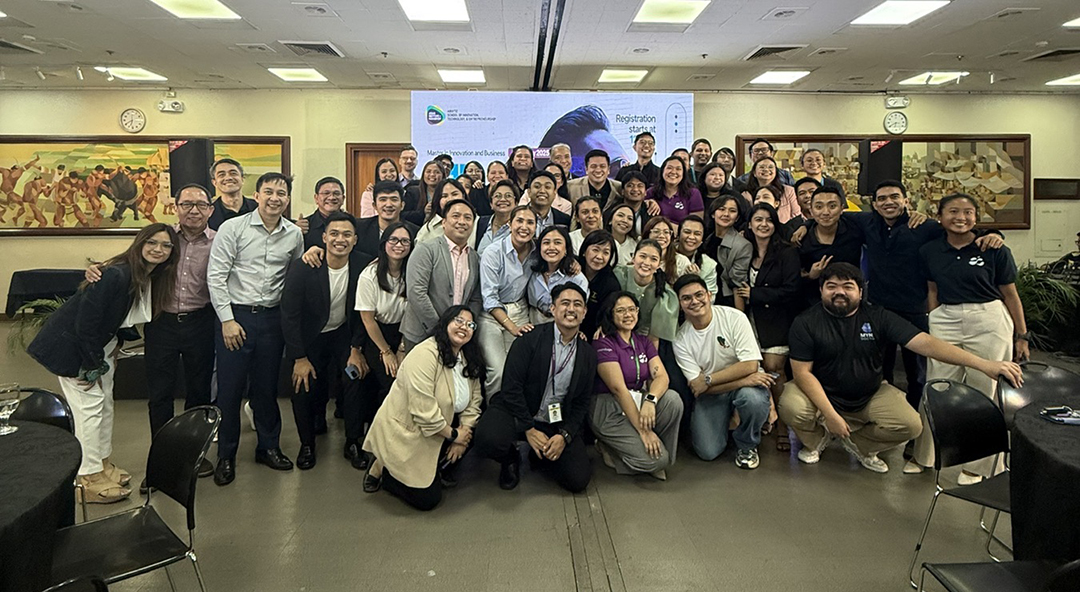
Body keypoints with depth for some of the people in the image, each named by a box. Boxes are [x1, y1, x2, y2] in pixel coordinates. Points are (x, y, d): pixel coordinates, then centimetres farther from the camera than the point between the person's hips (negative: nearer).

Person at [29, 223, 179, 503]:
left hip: (100, 343, 9)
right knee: (89, 407, -7)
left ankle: (102, 463, 28)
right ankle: (89, 480, 1)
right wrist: (93, 366, -19)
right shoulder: (116, 275, -29)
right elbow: (84, 323, -27)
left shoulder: (154, 279, -3)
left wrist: (113, 351, 9)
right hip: (71, 344, -9)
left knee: (105, 404, 14)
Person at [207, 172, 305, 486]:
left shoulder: (294, 235, 4)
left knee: (266, 387, 13)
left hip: (272, 317, 3)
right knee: (229, 388, 3)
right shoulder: (233, 228, -6)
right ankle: (226, 456, 19)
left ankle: (268, 447, 30)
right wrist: (228, 320, -10)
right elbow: (216, 276, -7)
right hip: (235, 316, -3)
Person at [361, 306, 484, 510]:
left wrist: (463, 434, -13)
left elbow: (473, 401, 0)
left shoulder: (469, 359, 1)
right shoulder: (425, 355, -25)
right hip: (402, 435, -8)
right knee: (427, 499, -9)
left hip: (437, 431, 8)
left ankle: (438, 470, 11)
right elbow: (425, 412, -29)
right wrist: (454, 435, -18)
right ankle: (381, 469, 13)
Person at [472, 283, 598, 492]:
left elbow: (582, 402, 6)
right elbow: (511, 386, -13)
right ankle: (512, 457, 5)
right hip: (517, 412, -3)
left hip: (558, 423, 3)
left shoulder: (588, 355, 4)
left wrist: (564, 435, -10)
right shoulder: (531, 338, -9)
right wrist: (529, 429, -15)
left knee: (578, 480, -13)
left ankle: (542, 457, 20)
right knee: (488, 440, -34)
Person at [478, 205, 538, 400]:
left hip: (520, 313, 4)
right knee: (498, 371, -14)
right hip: (492, 316, -4)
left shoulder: (535, 251, 2)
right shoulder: (494, 252, -12)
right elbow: (489, 298, -14)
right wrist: (512, 326, -22)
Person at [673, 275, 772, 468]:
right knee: (708, 452, -14)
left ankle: (746, 445, -3)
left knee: (753, 399, -37)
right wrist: (744, 381, -25)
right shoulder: (681, 340, -10)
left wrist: (708, 379, -21)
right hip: (710, 393, 1)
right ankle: (726, 423, 22)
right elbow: (695, 385, -14)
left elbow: (750, 365, -19)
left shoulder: (734, 317, -14)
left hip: (746, 382, -1)